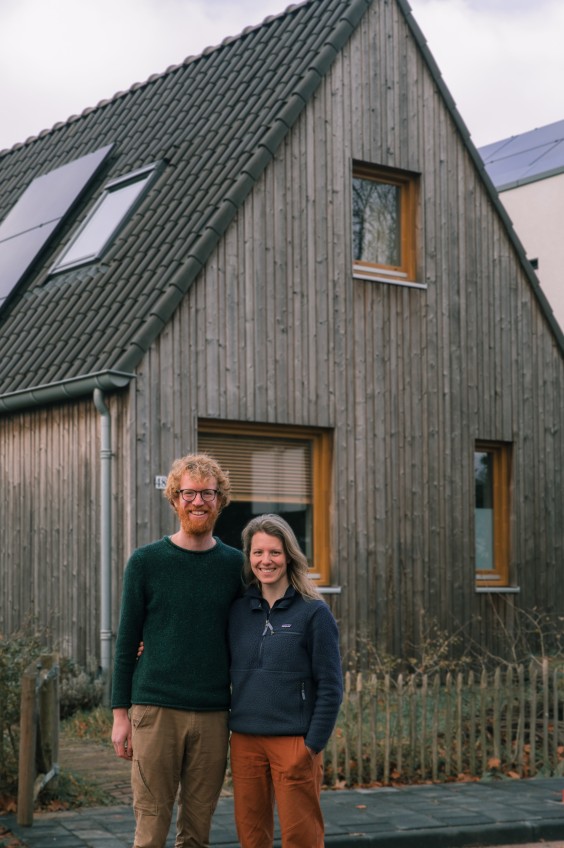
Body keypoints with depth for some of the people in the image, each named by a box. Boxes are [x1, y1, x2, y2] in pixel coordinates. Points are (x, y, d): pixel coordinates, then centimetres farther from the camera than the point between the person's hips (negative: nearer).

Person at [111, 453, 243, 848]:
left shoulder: (235, 564, 7)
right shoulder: (146, 562, 2)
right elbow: (127, 641, 4)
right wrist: (120, 714, 0)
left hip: (213, 713, 2)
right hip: (155, 711, -2)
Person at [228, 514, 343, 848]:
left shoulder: (314, 612, -5)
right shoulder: (238, 611, 7)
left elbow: (331, 687, -7)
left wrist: (313, 744, -10)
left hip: (294, 742, -4)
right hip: (245, 741, 4)